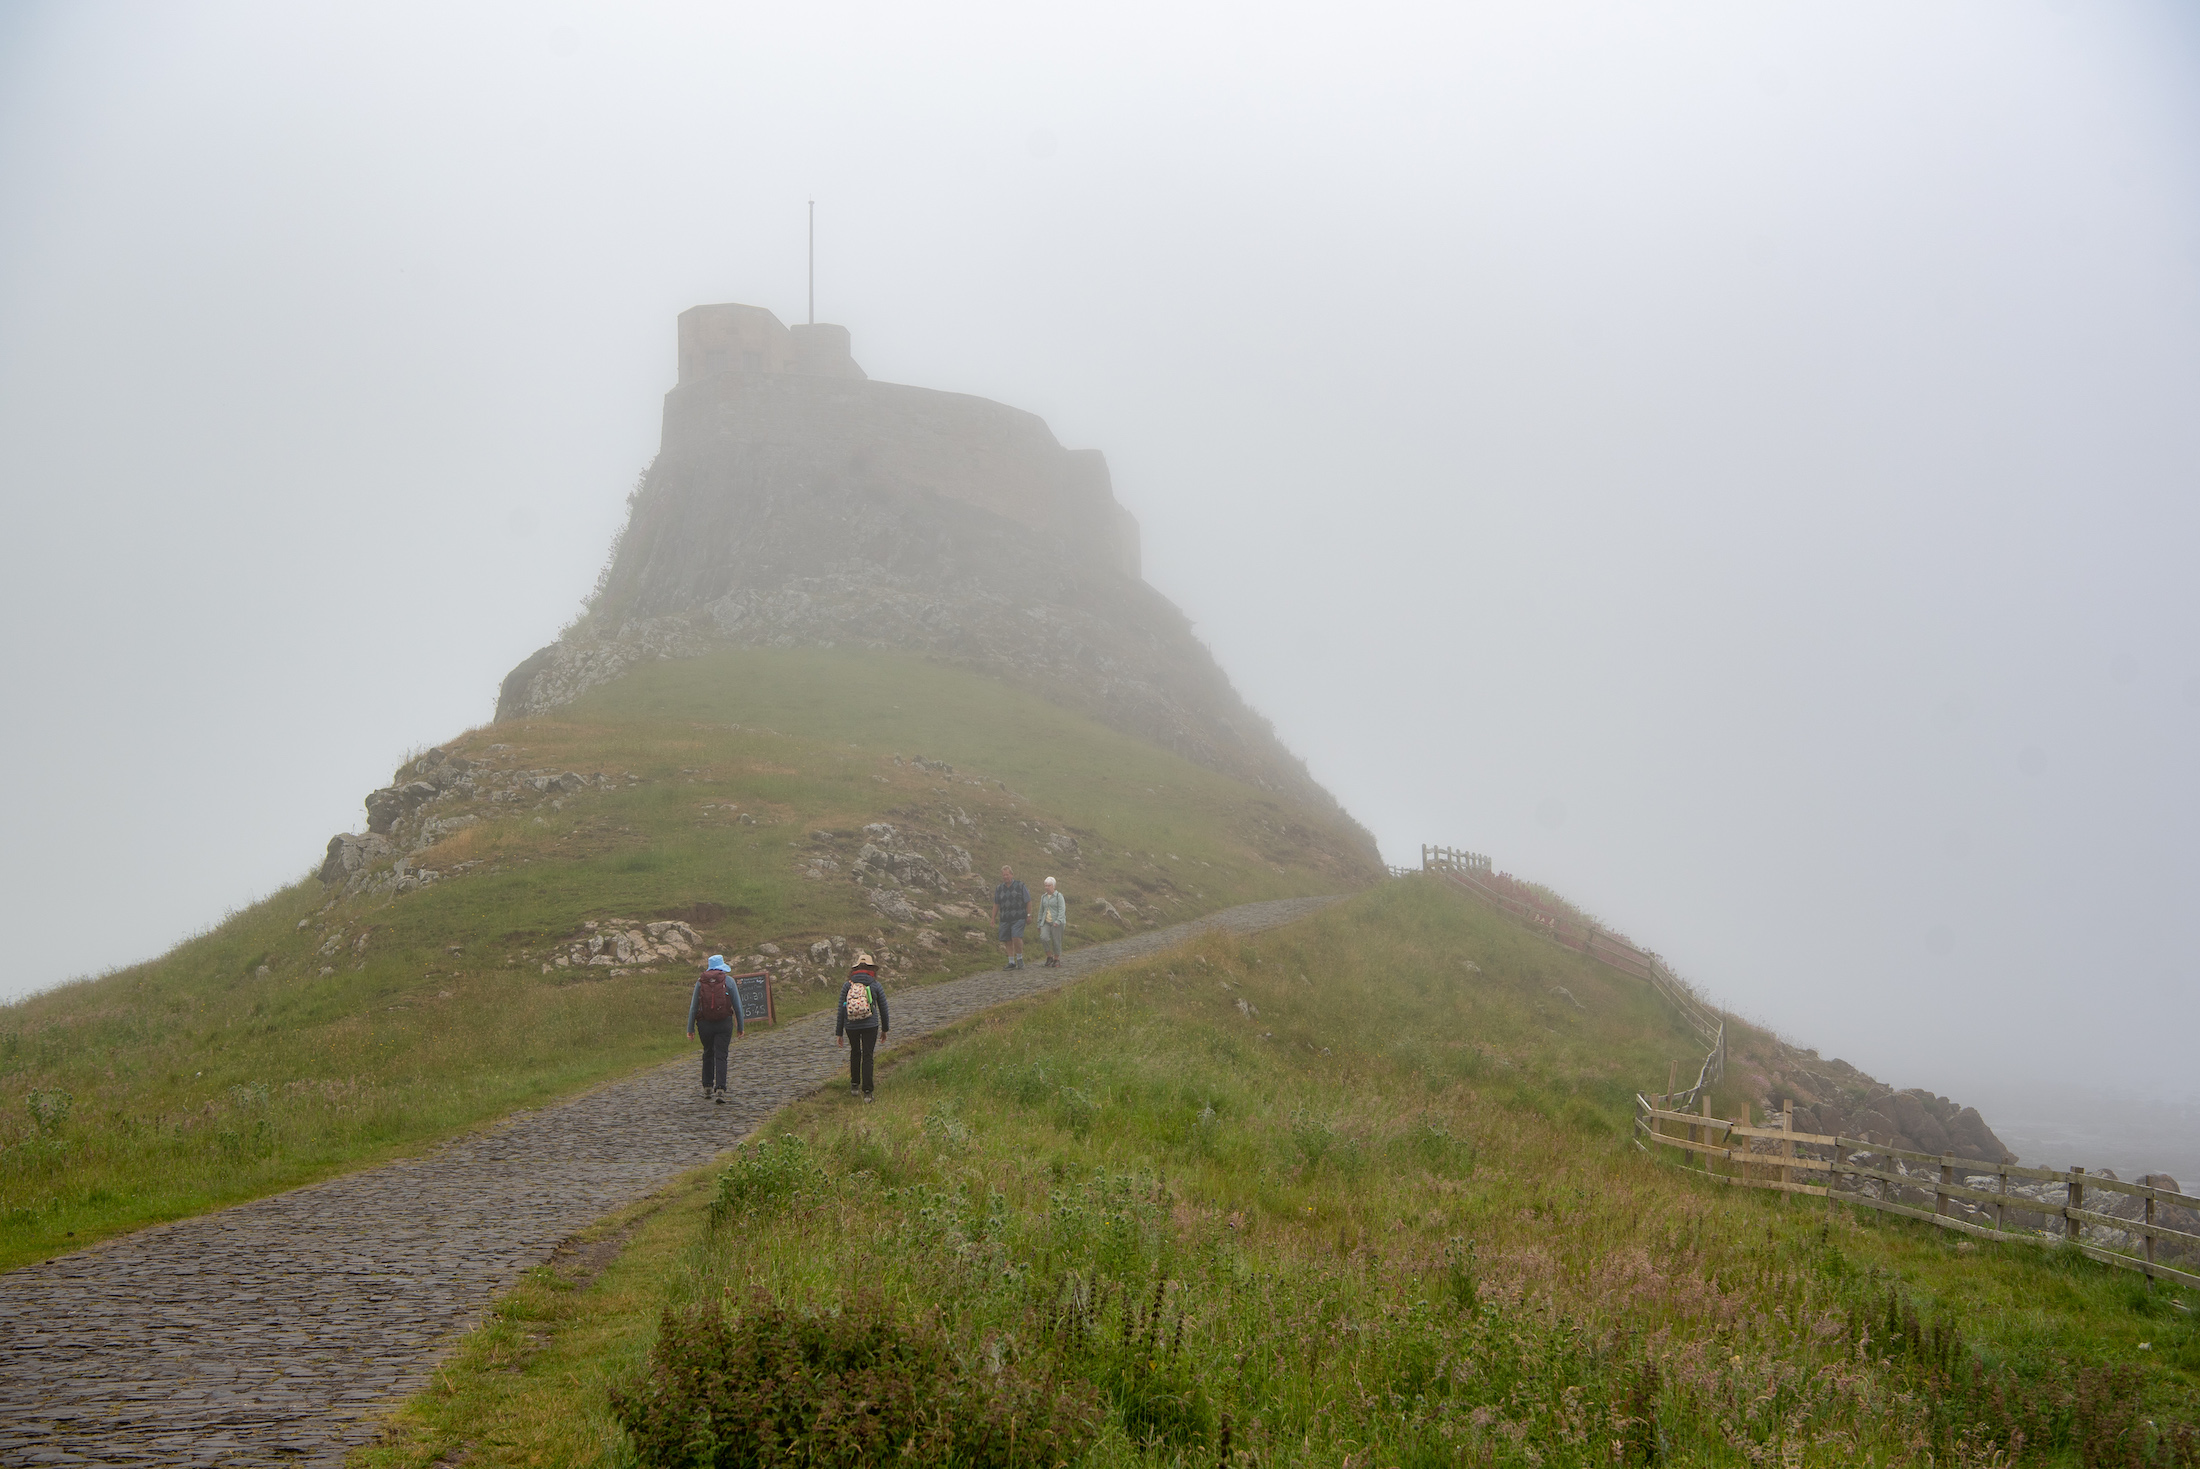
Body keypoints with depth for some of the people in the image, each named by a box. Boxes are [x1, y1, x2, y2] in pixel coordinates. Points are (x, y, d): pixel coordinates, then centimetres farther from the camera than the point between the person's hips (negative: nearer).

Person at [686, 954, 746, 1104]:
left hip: (705, 1024, 2)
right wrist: (741, 1026, 7)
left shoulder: (700, 982, 3)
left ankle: (707, 1087, 24)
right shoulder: (728, 980, -2)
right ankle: (720, 1090, -16)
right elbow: (737, 1005, -1)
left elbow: (693, 1007, 3)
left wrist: (690, 1029, 8)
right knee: (720, 1056, -2)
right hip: (724, 1024, -2)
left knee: (708, 1054, 20)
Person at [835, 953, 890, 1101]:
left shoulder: (847, 986, -2)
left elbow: (841, 1011, -1)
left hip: (851, 1026, 2)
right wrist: (885, 1028, 20)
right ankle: (867, 1092, -2)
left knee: (855, 1052, 24)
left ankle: (854, 1085, 31)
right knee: (867, 1057, 4)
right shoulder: (875, 986, -4)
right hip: (870, 1026, -2)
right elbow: (883, 1008, 5)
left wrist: (839, 1033, 5)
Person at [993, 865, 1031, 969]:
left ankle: (1020, 958, -1)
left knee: (1016, 937, -19)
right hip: (1005, 919, 4)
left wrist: (1029, 915, -2)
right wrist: (993, 918, 11)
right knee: (1008, 941, 3)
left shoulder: (1020, 886, 0)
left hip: (1018, 918, -4)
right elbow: (996, 904, 15)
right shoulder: (999, 889, 9)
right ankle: (1011, 962, 10)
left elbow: (1028, 902, 3)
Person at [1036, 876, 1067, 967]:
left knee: (1056, 941, -3)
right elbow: (1041, 911, 15)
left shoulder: (1059, 896, -7)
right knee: (1044, 937, -18)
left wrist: (1058, 921, -29)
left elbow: (1062, 910, -16)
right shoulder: (1044, 897, 10)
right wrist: (1039, 925, 13)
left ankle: (1056, 960, 15)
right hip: (1046, 923, 4)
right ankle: (1049, 956, -3)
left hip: (1057, 923, -4)